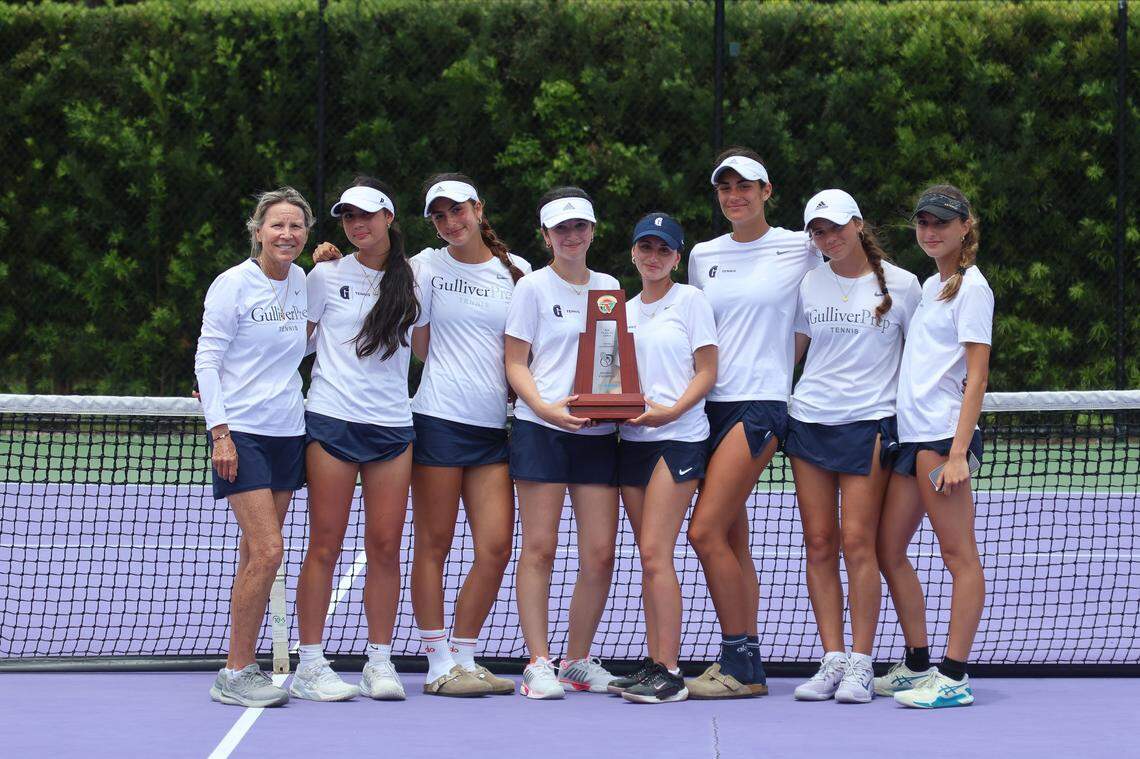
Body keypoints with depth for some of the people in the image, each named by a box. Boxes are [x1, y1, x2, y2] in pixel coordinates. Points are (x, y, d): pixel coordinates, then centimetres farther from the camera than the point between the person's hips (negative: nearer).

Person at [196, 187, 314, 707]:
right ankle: (235, 674, -7)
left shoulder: (299, 281, 10)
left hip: (287, 432, 6)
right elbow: (206, 360, -8)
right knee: (268, 551, -14)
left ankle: (243, 668, 12)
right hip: (242, 432, -6)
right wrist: (220, 432, -15)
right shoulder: (233, 284, -8)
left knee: (257, 555, 7)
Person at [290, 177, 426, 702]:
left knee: (385, 545, 1)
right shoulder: (327, 275, 3)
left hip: (393, 425, 2)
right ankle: (310, 667, 1)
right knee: (325, 545, -3)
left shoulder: (412, 278, 9)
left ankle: (379, 663, 8)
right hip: (332, 421, -2)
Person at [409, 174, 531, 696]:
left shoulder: (516, 271, 9)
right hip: (438, 418, -3)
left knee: (496, 547, -2)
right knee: (433, 544, -1)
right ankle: (439, 664, 4)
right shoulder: (424, 266, 4)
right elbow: (419, 345, 7)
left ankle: (464, 657, 10)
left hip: (494, 427, 3)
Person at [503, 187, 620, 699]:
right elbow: (516, 364, 0)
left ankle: (579, 661, 11)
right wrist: (546, 408, -17)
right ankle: (538, 665, -3)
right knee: (539, 548, -6)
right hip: (541, 430, -4)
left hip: (599, 431, 4)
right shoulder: (533, 287, 4)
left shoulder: (608, 287, 16)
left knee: (600, 555, -1)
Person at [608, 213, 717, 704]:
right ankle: (654, 663, 7)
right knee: (650, 558, 5)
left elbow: (707, 372, -4)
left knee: (655, 552, -14)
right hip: (632, 438, 6)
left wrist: (671, 411, -17)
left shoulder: (690, 300, 0)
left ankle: (670, 674, -14)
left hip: (679, 438, -6)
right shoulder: (624, 310, 17)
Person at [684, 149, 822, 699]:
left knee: (705, 531, -15)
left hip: (761, 401, -6)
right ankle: (745, 668, 9)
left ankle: (739, 663, -7)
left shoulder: (801, 250, -1)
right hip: (710, 403, 6)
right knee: (732, 541, 5)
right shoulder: (703, 256, 14)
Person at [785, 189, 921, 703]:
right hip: (808, 420, 4)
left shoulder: (901, 284, 0)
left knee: (857, 543, -9)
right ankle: (832, 661, 4)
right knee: (819, 544, 0)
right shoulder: (810, 284, 9)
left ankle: (860, 665, -5)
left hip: (869, 422, -4)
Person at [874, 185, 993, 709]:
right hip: (912, 435, 9)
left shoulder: (971, 287, -6)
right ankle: (917, 666, 17)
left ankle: (954, 677, -7)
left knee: (959, 554, -6)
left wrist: (958, 451, -19)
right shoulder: (929, 287, 19)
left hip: (945, 434, -9)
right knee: (889, 549, 9)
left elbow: (976, 375, -12)